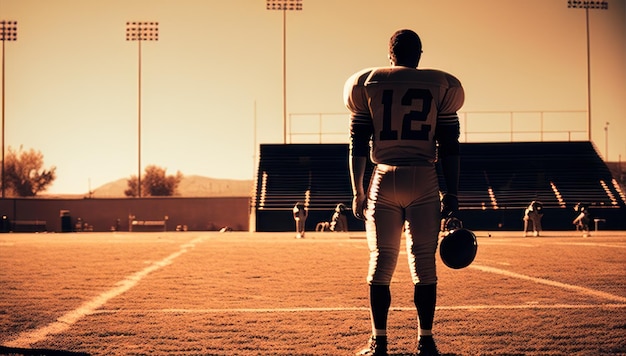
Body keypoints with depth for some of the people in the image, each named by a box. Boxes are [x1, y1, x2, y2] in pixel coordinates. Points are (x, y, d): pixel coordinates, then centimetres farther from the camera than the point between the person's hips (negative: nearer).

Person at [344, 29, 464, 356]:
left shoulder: (368, 84, 7)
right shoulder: (440, 86, 6)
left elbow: (358, 145, 5)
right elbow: (448, 147, 4)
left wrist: (357, 191, 10)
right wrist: (452, 193, 8)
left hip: (384, 179, 1)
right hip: (424, 181, 0)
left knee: (381, 263, 6)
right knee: (423, 264, 4)